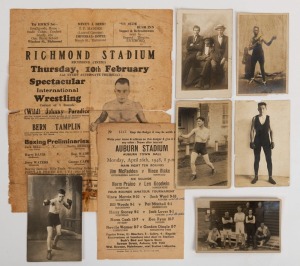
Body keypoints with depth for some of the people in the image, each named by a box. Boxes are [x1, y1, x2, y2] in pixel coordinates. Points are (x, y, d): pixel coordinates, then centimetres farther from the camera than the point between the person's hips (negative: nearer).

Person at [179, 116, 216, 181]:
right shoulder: (195, 129, 1)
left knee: (207, 163, 7)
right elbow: (187, 136, -2)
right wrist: (181, 135, -22)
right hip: (196, 148, 1)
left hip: (203, 148, -1)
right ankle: (194, 175, 5)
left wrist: (198, 133, -19)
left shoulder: (207, 130, -5)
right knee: (192, 162, -15)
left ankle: (213, 168, 42)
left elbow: (204, 139, -20)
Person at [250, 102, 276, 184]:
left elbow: (271, 131, 2)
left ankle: (270, 177, 9)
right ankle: (256, 176, 18)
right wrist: (251, 141, -7)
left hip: (266, 141, 0)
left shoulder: (269, 118, -1)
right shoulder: (255, 118, -3)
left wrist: (272, 141, -3)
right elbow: (252, 130, -2)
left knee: (269, 159, 1)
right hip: (257, 141, 0)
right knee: (256, 159, 7)